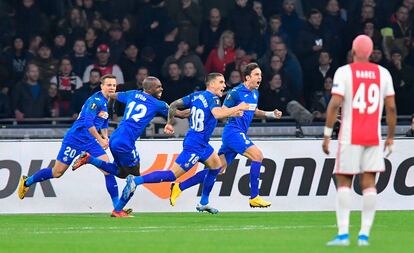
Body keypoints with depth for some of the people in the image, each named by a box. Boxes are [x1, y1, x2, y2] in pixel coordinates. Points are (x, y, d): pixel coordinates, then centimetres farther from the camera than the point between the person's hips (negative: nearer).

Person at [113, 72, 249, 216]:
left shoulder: (196, 96, 9)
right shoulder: (212, 98, -15)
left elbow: (174, 105, 10)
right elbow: (218, 114, -35)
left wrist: (170, 123, 21)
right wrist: (237, 108, -23)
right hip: (195, 146, -10)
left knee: (216, 166, 24)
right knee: (172, 175, -13)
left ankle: (203, 203, 28)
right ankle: (136, 181, -20)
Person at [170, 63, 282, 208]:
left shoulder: (255, 93, 15)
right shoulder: (236, 92, -11)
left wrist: (270, 114, 19)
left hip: (239, 134, 9)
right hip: (233, 132, -9)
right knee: (258, 156, -21)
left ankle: (179, 187, 11)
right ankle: (254, 198, -17)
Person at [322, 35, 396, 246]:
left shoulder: (344, 72, -4)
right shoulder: (383, 73, 6)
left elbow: (335, 104, -11)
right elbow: (391, 107, 5)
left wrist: (327, 134, -7)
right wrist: (390, 136, 14)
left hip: (350, 137, -3)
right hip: (374, 137, 3)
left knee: (343, 182, 2)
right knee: (369, 184, 4)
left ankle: (343, 233, -7)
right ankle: (364, 234, -1)